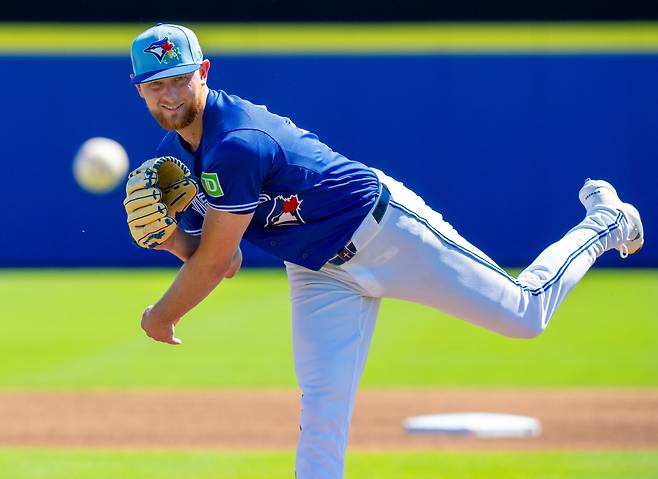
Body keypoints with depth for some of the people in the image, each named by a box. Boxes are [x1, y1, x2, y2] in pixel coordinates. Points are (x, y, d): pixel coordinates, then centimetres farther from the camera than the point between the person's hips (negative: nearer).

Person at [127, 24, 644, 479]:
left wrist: (161, 317, -13)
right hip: (318, 270, 7)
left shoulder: (238, 144, -32)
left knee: (524, 313, 2)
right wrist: (173, 240, -20)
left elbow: (214, 260, -28)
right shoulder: (172, 155, -4)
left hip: (385, 230, -7)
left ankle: (603, 221, 28)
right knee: (323, 404, -2)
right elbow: (223, 263, 1)